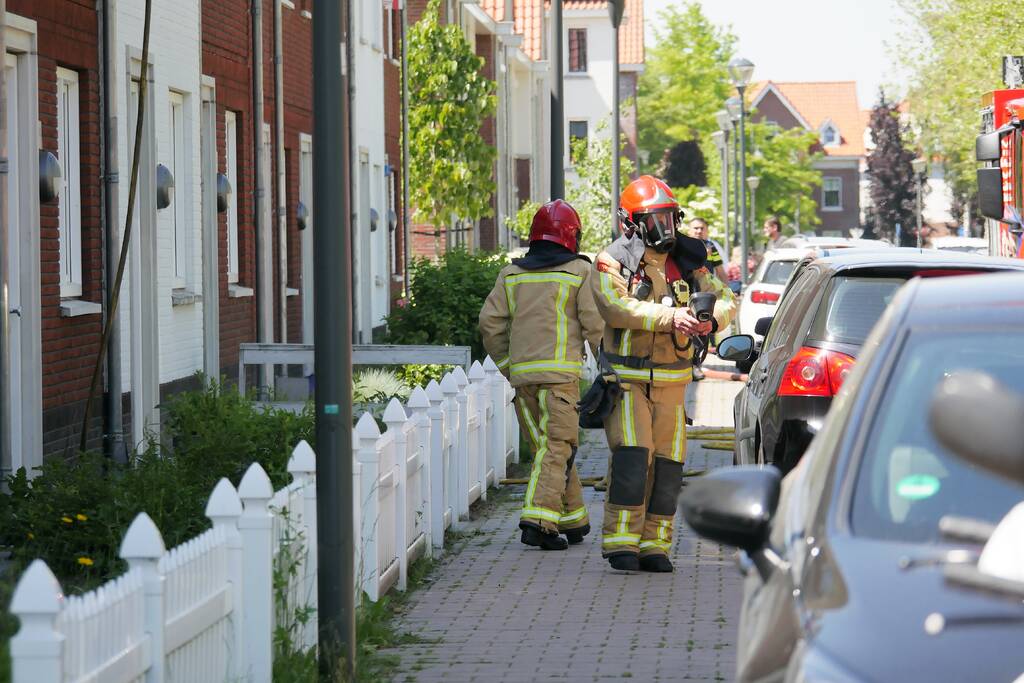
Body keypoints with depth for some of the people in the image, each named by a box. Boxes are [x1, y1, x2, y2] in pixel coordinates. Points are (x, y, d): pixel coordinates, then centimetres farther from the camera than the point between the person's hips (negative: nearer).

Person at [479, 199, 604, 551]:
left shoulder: (511, 274, 12)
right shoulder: (580, 272, 1)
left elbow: (490, 323, 8)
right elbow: (595, 324, -5)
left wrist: (507, 366, 16)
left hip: (522, 373, 5)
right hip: (561, 371, -5)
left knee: (550, 446, 14)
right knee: (557, 447, -5)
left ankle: (573, 520, 20)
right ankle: (538, 520, -20)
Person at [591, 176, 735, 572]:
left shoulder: (685, 263, 8)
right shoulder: (613, 262, -6)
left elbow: (724, 298, 6)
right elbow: (617, 307, -22)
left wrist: (712, 319, -19)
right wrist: (671, 317, -31)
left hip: (672, 381, 5)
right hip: (627, 379, -5)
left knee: (668, 463, 3)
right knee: (631, 456, -17)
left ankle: (654, 546, 11)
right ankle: (620, 542, -13)